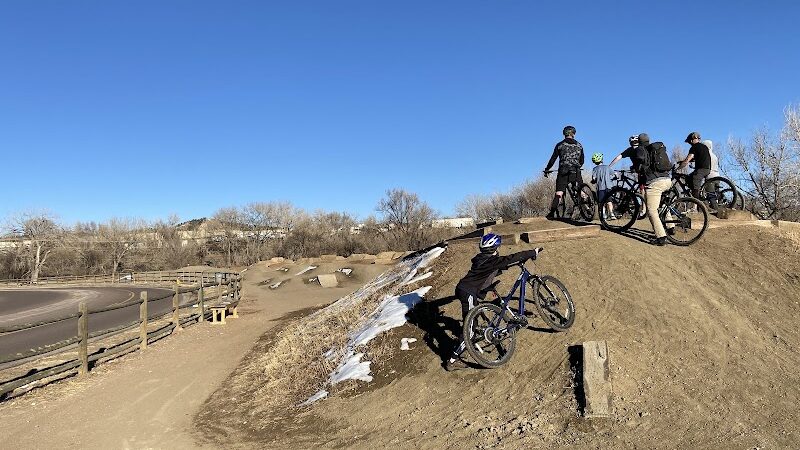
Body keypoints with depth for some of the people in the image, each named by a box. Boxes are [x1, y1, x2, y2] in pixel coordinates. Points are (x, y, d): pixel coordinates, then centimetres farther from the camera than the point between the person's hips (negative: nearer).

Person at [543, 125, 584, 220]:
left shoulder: (560, 145, 3)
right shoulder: (579, 145, 12)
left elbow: (552, 160, 3)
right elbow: (582, 161, 18)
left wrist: (546, 170, 15)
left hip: (563, 172, -2)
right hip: (576, 172, 2)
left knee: (558, 194, -5)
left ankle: (552, 213, -13)